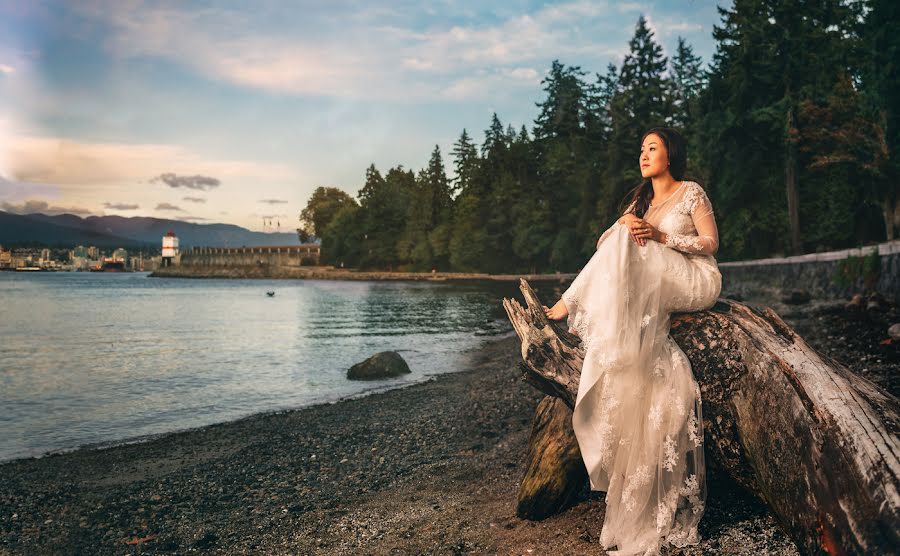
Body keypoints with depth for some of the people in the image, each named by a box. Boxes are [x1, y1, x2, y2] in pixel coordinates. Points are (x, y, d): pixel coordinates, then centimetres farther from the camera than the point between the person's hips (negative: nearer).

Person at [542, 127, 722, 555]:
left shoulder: (691, 192, 2)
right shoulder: (642, 200, 20)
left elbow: (710, 243, -5)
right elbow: (604, 242, 8)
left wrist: (660, 236, -17)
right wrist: (621, 229, -16)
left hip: (698, 283, -6)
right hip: (651, 291, 7)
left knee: (628, 246, -26)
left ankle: (572, 306, -24)